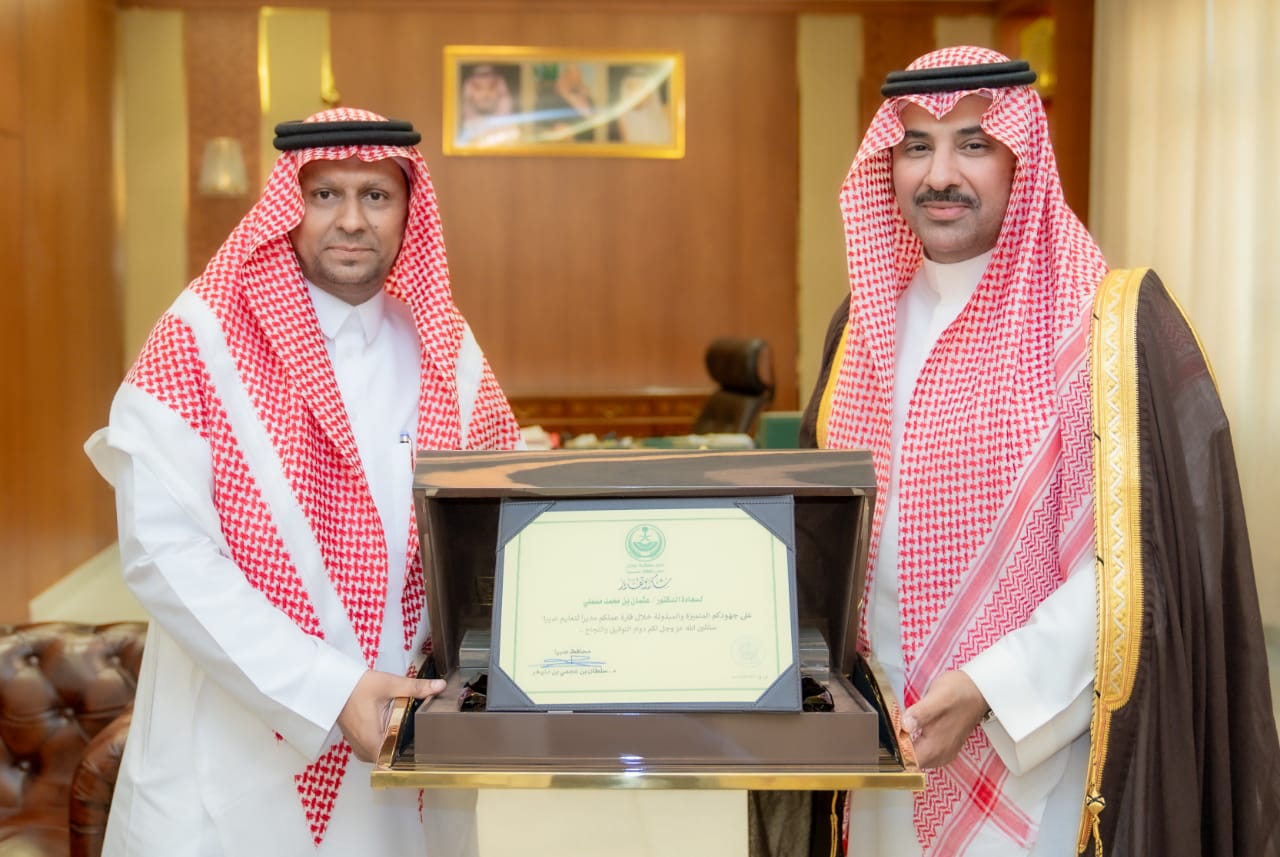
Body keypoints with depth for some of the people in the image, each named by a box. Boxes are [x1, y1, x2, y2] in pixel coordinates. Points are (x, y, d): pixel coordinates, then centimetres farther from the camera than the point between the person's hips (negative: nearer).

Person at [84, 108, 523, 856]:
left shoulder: (448, 351, 2)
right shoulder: (203, 338, -9)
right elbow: (164, 549, -17)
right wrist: (327, 689, -22)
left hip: (405, 740, 4)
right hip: (239, 755, -3)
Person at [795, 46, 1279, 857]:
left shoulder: (1112, 322, -14)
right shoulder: (867, 318, 4)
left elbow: (1137, 556, -17)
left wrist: (989, 687, -22)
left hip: (1036, 741, -5)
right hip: (886, 734, 5)